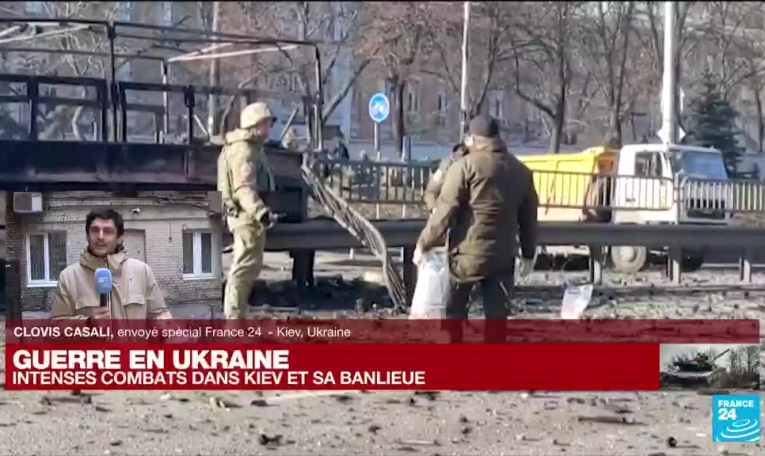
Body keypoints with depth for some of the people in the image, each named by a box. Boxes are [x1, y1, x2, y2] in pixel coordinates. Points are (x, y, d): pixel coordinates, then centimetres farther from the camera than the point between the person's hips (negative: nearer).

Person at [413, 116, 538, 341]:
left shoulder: (465, 166, -8)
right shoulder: (521, 171, 10)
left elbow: (445, 211, -11)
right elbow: (528, 217, 15)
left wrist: (423, 245, -5)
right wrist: (528, 254, 24)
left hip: (467, 252, -4)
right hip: (503, 254, 4)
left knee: (454, 309, 10)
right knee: (496, 313, 8)